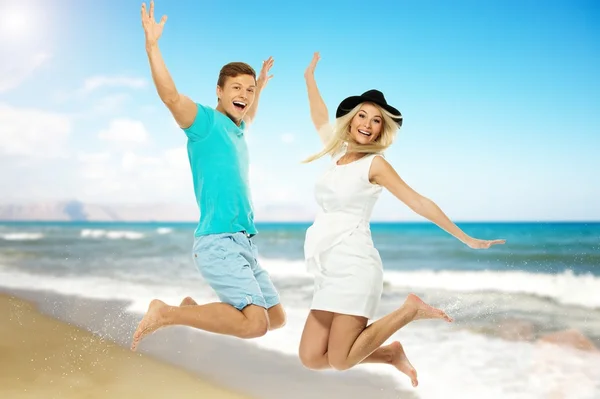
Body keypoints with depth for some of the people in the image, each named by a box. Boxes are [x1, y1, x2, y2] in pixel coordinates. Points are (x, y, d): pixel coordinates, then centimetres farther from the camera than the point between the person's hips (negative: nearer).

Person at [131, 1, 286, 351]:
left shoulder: (236, 131, 19)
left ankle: (195, 310, 21)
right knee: (255, 324, -23)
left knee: (277, 317, 14)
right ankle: (166, 313, -10)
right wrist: (152, 44, -25)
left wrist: (261, 86, 47)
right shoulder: (206, 121, -4)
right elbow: (170, 95, -22)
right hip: (219, 242, -9)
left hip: (244, 244, 9)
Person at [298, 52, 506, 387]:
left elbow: (419, 202, -3)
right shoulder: (340, 154, 15)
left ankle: (411, 310, 4)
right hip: (330, 271, 7)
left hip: (354, 266, -7)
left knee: (339, 361, -13)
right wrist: (310, 78, 41)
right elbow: (320, 119, 32)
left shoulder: (375, 163, -1)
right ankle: (391, 354, 16)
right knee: (311, 358, -1)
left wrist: (466, 239, -4)